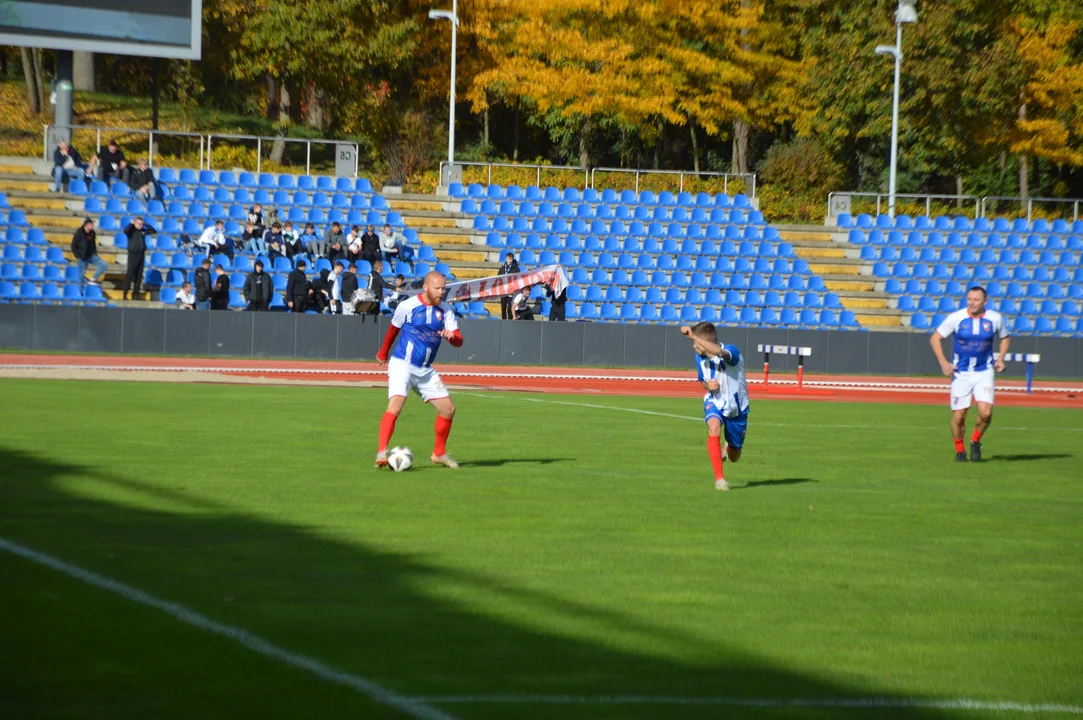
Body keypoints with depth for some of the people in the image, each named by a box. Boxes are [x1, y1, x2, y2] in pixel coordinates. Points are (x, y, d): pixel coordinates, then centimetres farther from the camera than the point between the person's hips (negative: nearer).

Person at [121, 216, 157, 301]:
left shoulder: (143, 231, 10)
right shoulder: (131, 230, -5)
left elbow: (154, 231, 14)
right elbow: (125, 231, -27)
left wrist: (146, 224, 5)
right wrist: (131, 224, -14)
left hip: (141, 254, 6)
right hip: (133, 254, -6)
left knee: (139, 275, 7)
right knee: (130, 274, -8)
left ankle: (135, 294, 13)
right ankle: (125, 294, -5)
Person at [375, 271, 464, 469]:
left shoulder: (445, 311, 2)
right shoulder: (407, 306, -8)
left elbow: (459, 341, -3)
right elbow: (393, 330, 10)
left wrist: (452, 336, -28)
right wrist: (383, 352, 24)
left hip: (425, 370, 5)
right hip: (402, 365, -5)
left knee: (448, 409, 7)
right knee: (396, 405, -25)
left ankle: (439, 453, 24)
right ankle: (381, 453, -32)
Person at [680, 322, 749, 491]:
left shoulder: (731, 351, -26)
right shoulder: (700, 358, -8)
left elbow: (719, 352, -52)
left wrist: (693, 336, -53)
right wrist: (707, 385, -14)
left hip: (736, 406, -2)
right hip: (714, 402, 2)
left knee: (734, 457, 10)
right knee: (714, 427, -35)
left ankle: (727, 449, 50)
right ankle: (719, 477, -31)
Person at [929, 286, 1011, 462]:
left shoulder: (995, 318, -4)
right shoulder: (956, 318, -9)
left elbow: (1005, 338, 16)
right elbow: (935, 338, -1)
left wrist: (1000, 359, 0)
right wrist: (943, 362, -12)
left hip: (984, 371, 1)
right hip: (961, 373, -1)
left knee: (985, 412, -16)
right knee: (959, 415, -2)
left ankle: (976, 441, 12)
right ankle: (960, 450, 22)